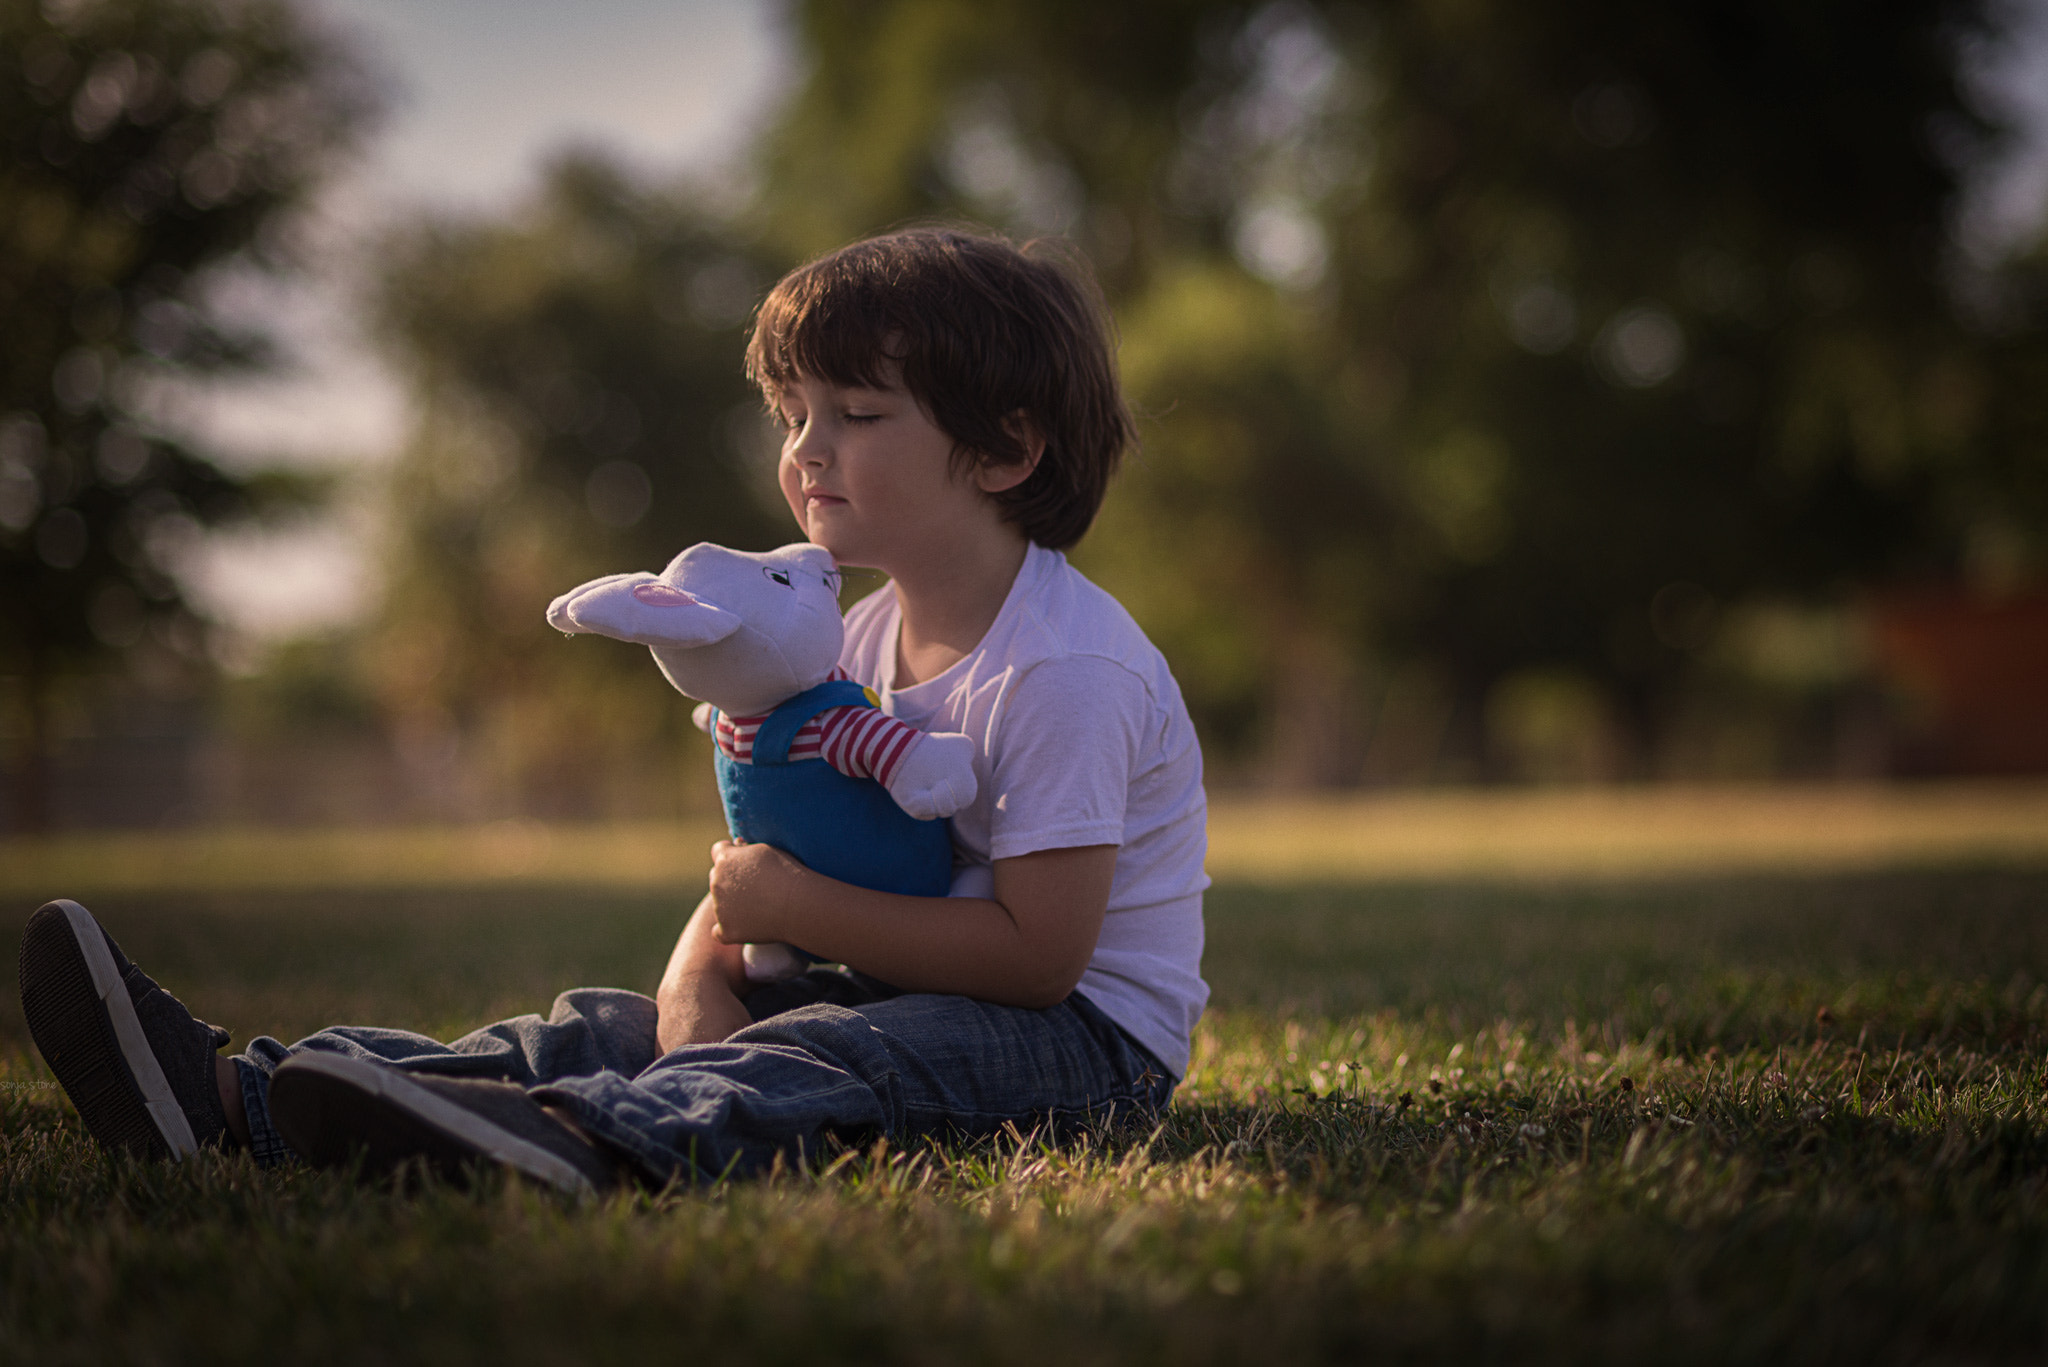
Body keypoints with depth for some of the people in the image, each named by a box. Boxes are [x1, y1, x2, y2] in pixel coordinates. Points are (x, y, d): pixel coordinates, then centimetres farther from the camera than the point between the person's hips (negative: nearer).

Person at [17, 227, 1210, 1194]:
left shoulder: (1066, 668, -18)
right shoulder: (865, 640, 11)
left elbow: (1041, 950, -23)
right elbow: (769, 853, 11)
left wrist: (799, 911, -21)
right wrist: (702, 969, -13)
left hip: (1084, 1031, -8)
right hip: (909, 989, 8)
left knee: (837, 1056, -37)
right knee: (614, 1028, -10)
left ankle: (583, 1143, -67)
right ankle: (239, 1096, -24)